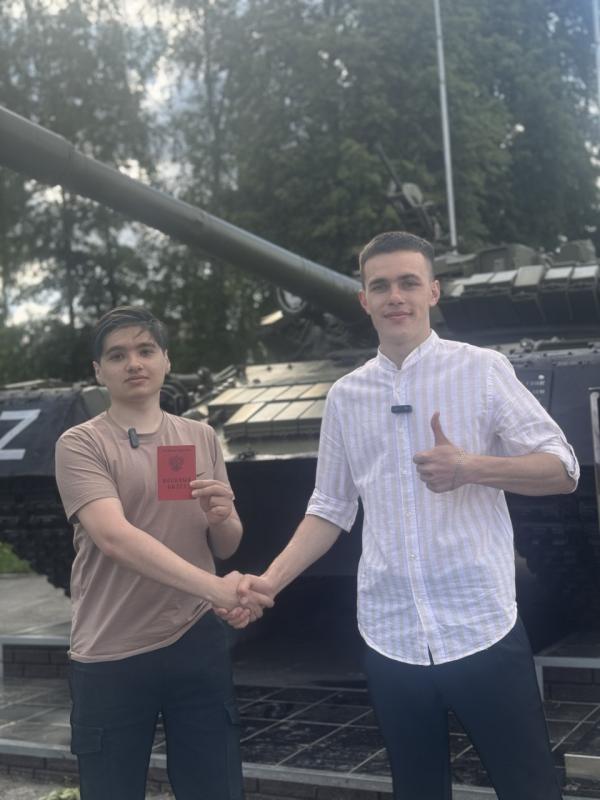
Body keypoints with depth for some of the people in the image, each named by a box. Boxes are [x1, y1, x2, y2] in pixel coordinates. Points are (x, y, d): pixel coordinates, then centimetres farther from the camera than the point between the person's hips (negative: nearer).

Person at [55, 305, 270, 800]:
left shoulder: (201, 438, 8)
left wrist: (224, 519, -11)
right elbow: (114, 536, -21)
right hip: (110, 657, -3)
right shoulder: (80, 444, -5)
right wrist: (214, 587, -31)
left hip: (197, 644, 3)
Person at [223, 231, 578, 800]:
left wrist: (471, 467, -19)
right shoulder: (345, 396, 9)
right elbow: (331, 508, 12)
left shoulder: (482, 369, -1)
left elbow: (563, 470, -3)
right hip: (389, 637, 3)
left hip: (481, 626, -3)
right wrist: (270, 580, -1)